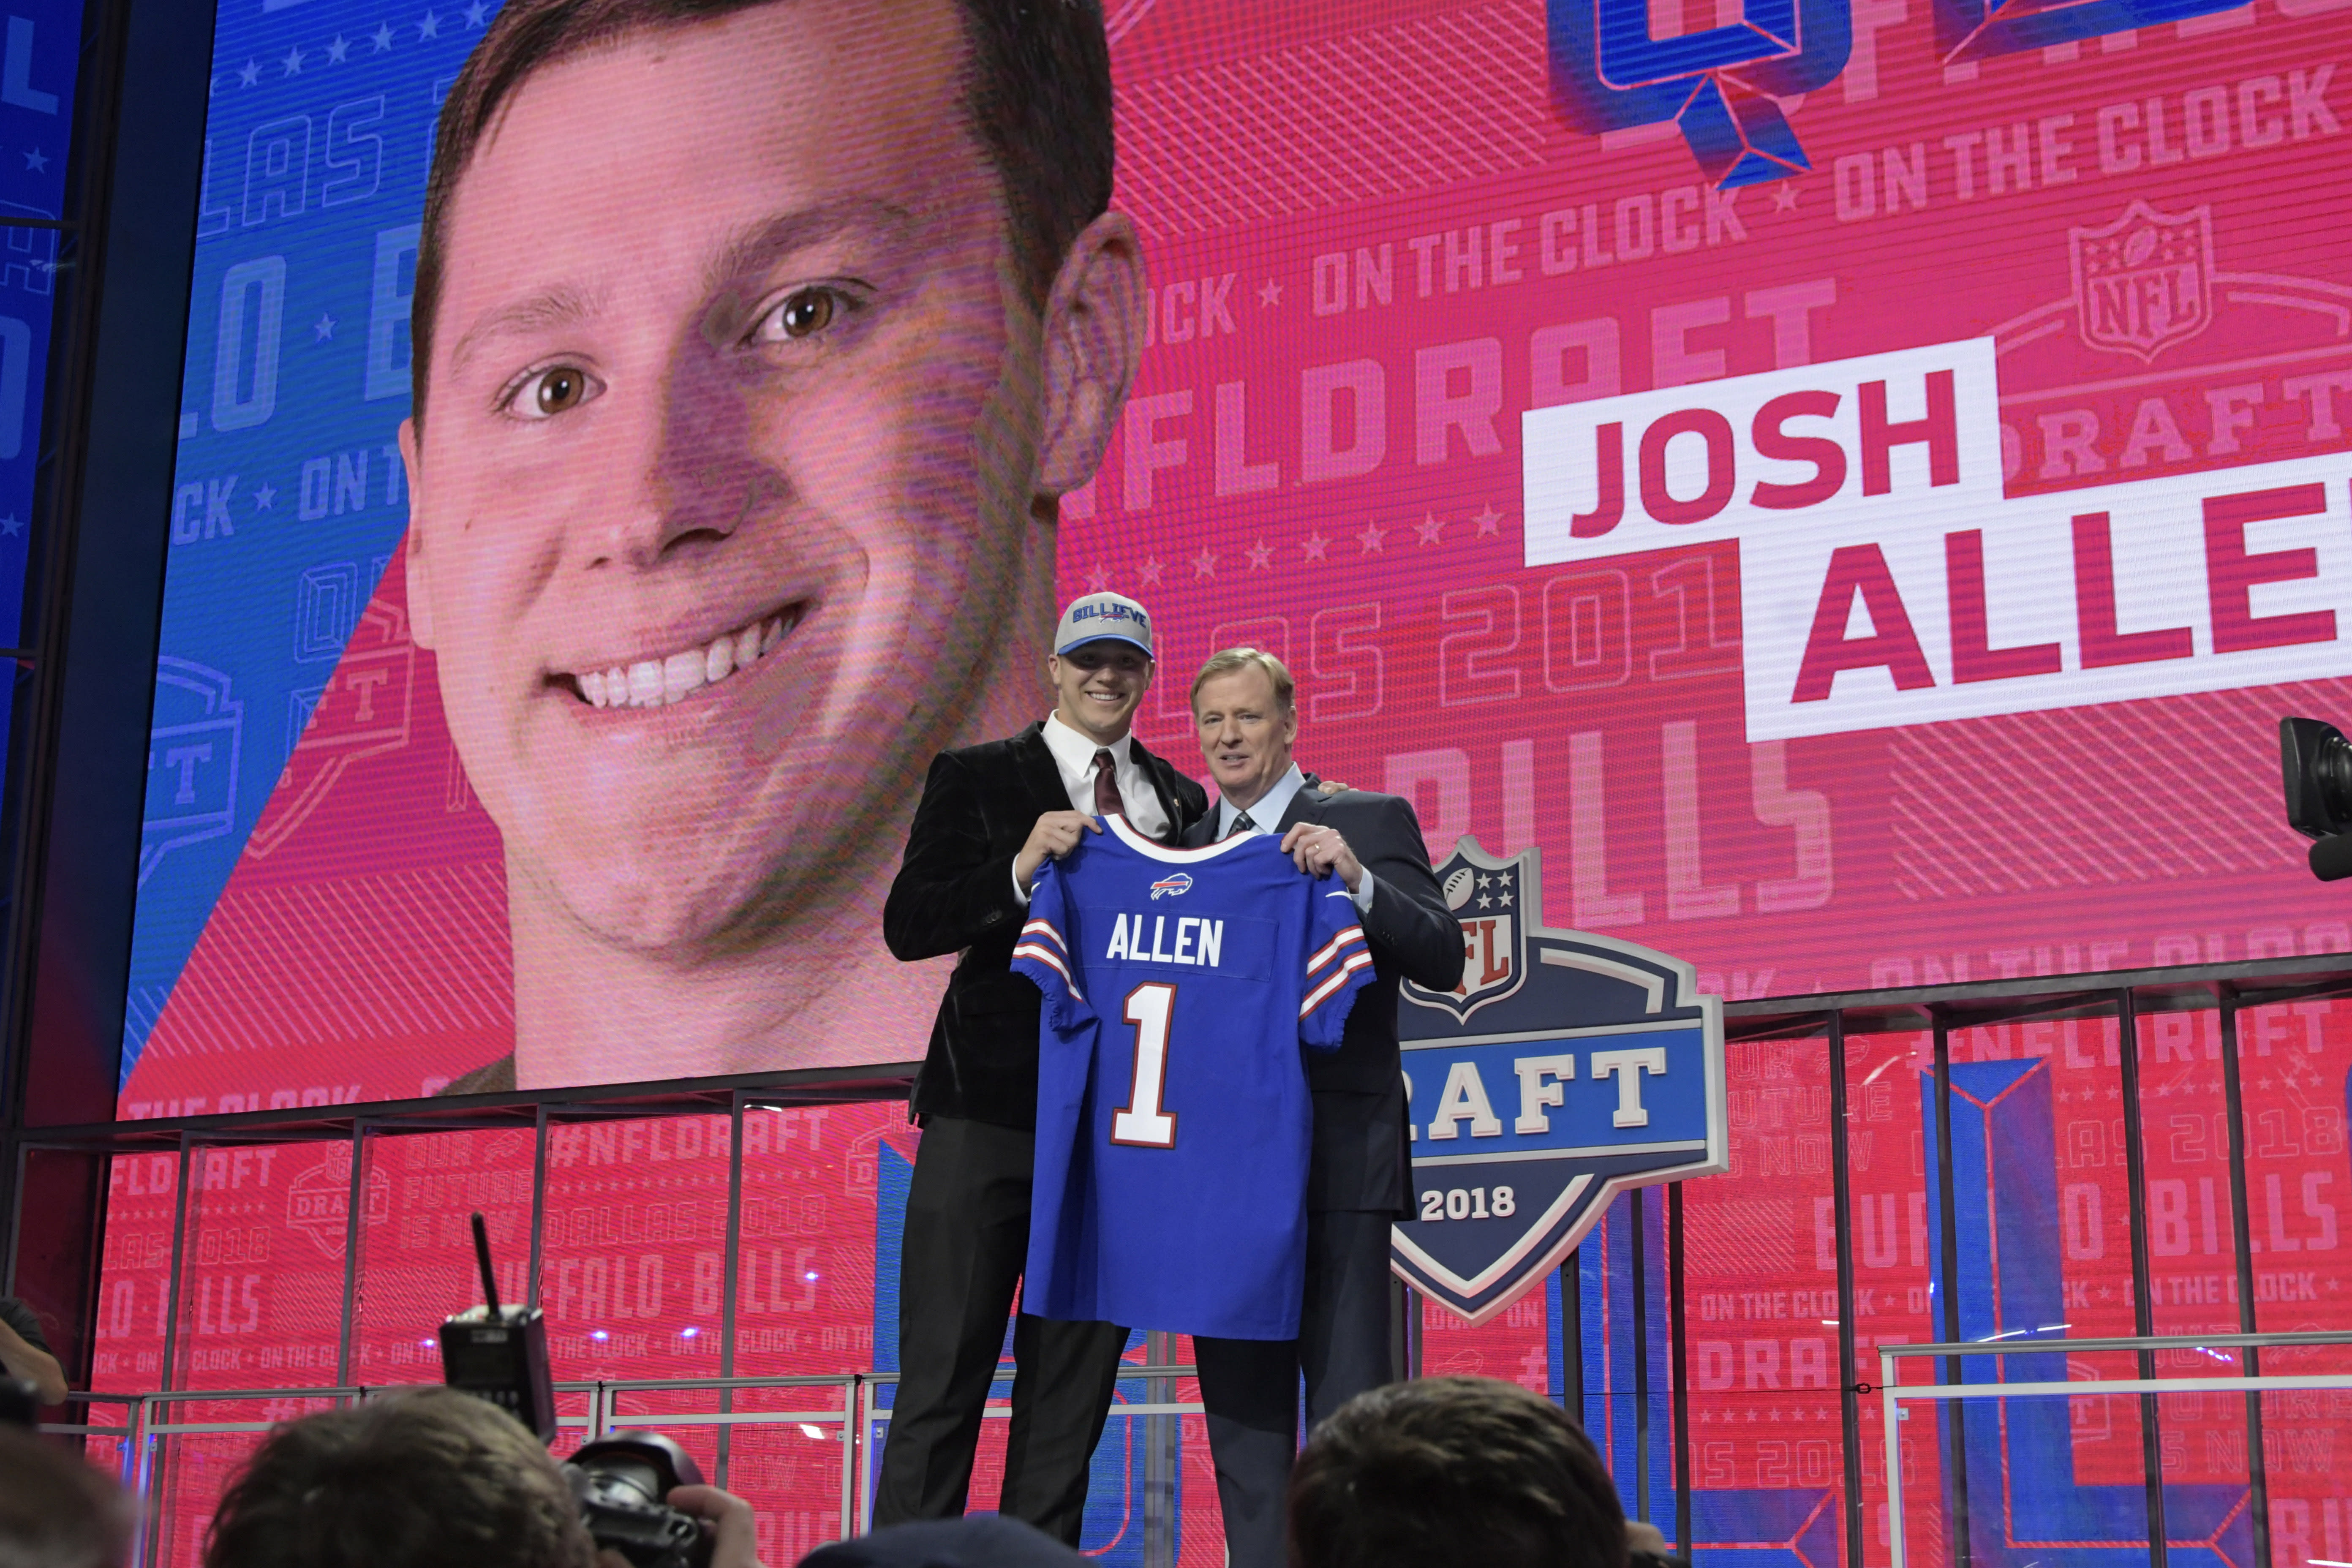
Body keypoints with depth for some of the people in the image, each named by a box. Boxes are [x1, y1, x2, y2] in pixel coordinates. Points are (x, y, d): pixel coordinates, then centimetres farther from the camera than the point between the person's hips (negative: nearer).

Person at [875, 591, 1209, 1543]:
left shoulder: (1182, 804, 15)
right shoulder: (977, 779, 5)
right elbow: (908, 926, -4)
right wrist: (1020, 869, -18)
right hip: (991, 1109, -3)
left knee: (1073, 1387, 6)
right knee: (942, 1377, -1)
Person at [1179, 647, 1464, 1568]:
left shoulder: (1370, 824, 3)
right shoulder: (1183, 850, 17)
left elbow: (1442, 961, -7)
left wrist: (1357, 880, -21)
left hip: (1336, 1157, -5)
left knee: (1350, 1409, -7)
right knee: (1241, 1412, 8)